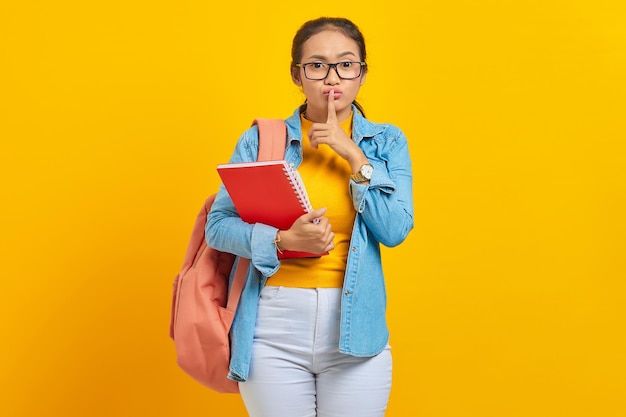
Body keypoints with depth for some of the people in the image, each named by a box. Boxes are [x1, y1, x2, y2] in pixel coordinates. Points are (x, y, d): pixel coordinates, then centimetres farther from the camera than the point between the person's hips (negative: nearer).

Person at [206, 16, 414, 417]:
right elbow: (218, 226, -2)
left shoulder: (387, 143, 5)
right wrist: (282, 241, -18)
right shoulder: (260, 140, 3)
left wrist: (354, 155, -10)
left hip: (355, 325, 1)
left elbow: (395, 230, -5)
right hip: (273, 327, 0)